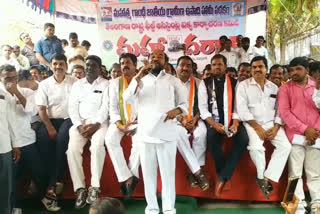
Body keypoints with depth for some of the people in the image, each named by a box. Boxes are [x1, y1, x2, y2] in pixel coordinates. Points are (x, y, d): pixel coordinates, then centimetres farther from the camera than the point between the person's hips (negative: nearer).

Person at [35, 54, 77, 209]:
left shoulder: (74, 82, 4)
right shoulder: (44, 84, 7)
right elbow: (41, 109, 0)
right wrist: (50, 127, -12)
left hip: (68, 119, -2)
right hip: (50, 119, 2)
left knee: (62, 138, -31)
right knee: (43, 138, -27)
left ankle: (53, 185, -23)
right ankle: (56, 182, -22)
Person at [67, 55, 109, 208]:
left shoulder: (106, 84, 7)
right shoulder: (77, 85, 16)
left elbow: (106, 107, -4)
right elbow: (72, 107, 7)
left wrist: (95, 124, -17)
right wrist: (79, 125, -8)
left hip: (99, 122, -2)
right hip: (80, 123, 3)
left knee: (97, 146, -32)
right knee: (72, 148, -24)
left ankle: (95, 187, -23)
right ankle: (80, 188, -17)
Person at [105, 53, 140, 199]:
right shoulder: (115, 83, 7)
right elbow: (113, 107, 2)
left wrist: (139, 123, -16)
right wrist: (119, 125, -12)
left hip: (138, 121, -2)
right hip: (120, 121, 2)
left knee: (140, 141, -32)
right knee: (110, 139, -27)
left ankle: (130, 176, -14)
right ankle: (127, 177, -21)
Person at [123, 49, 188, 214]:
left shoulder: (173, 80, 10)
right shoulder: (141, 80, 14)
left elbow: (184, 103, 10)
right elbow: (127, 99, -1)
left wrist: (176, 110, -13)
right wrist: (137, 78, -10)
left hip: (167, 132, -1)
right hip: (146, 133, 2)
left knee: (168, 171, 1)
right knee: (148, 172, 6)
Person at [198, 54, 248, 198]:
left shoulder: (234, 83, 9)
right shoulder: (205, 83, 6)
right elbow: (203, 108, -2)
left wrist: (235, 123, -15)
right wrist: (214, 124, -18)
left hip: (232, 121, 2)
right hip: (213, 121, -1)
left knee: (243, 139, -28)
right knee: (212, 137, -34)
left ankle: (222, 177, -19)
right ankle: (226, 178, -15)